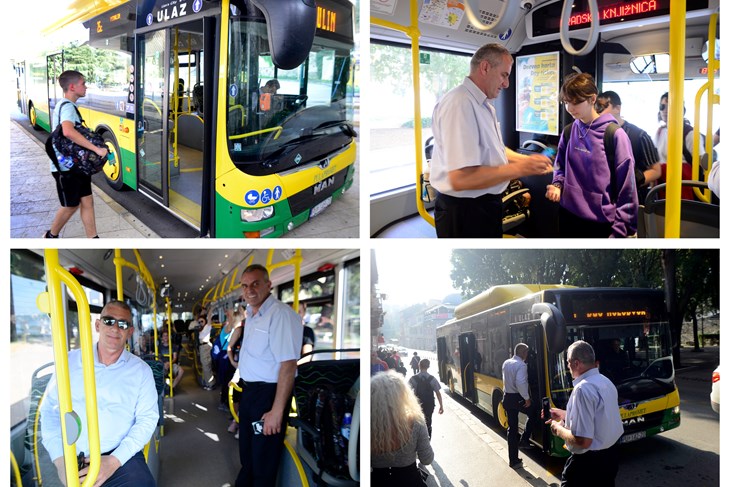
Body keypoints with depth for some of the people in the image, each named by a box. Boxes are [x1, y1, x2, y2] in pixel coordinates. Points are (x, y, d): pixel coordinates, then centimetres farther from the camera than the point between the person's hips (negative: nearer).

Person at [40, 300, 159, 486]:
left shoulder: (141, 370, 5)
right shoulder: (70, 361, 8)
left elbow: (147, 418, 0)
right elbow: (50, 410, 7)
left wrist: (114, 461, -13)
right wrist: (60, 459, -7)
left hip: (121, 457, 0)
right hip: (71, 459, 0)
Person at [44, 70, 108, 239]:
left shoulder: (67, 105, 13)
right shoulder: (68, 107, -20)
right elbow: (68, 131, -40)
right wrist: (96, 149, -38)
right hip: (66, 167, -9)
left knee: (87, 201, 8)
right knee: (70, 206, 6)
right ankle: (51, 236, 26)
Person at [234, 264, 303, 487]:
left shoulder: (281, 314, -23)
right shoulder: (251, 314, 9)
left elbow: (288, 365, -27)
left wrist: (277, 411, -28)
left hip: (269, 393, -9)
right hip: (249, 390, 9)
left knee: (263, 460, 3)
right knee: (246, 452, 24)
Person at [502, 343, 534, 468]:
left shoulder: (506, 363, 7)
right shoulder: (521, 365, -18)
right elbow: (520, 383, -28)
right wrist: (527, 398, -18)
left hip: (507, 398, 7)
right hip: (518, 398, -7)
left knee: (512, 429, 11)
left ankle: (513, 460, 16)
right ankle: (524, 440, 14)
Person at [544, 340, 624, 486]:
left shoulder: (583, 389, -25)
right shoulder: (606, 381, 5)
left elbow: (583, 441, -28)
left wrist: (558, 429, -12)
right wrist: (565, 415, 20)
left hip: (590, 462, -9)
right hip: (611, 454, 9)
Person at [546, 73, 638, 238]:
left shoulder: (615, 135, -12)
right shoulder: (569, 132, 5)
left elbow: (627, 188, -12)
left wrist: (619, 230, -13)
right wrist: (557, 185, -4)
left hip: (601, 223, -5)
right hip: (568, 217, 5)